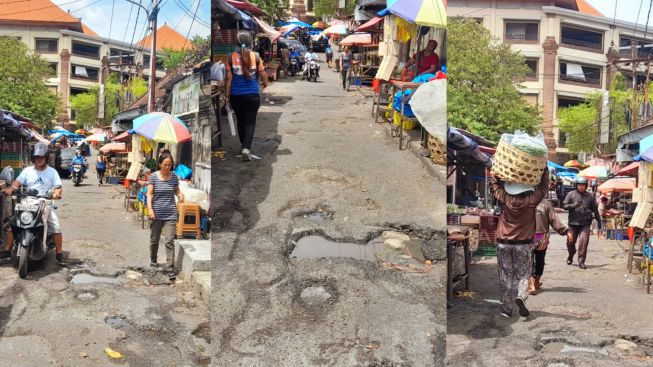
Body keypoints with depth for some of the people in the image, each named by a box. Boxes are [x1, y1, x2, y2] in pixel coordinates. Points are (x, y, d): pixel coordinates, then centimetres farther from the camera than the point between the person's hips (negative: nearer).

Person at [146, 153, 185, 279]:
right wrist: (150, 208, -17)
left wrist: (180, 194, -9)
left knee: (169, 242, -7)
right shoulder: (153, 176, -3)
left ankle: (171, 269, -7)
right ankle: (153, 260, 41)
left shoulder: (174, 176, 2)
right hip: (156, 213, 0)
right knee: (154, 239, 15)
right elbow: (149, 193, -5)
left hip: (170, 214, 0)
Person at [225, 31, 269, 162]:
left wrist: (227, 94, 6)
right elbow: (263, 75, -1)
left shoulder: (232, 57, -3)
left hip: (236, 95, 2)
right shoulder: (255, 56, -6)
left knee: (240, 120, 19)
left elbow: (229, 77, -2)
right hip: (252, 95, -2)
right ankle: (246, 148, -17)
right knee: (250, 122, 2)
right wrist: (265, 83, 21)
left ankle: (244, 145, 34)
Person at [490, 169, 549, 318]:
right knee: (523, 274, 11)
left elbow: (495, 183, 7)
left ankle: (507, 308, 9)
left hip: (504, 243, 1)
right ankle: (521, 297, -15)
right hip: (523, 244, -1)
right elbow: (543, 185, 4)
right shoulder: (531, 200, -11)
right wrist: (544, 168, 12)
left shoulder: (504, 199, -9)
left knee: (506, 277, 8)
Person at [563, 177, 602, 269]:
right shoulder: (571, 194, 4)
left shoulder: (590, 196, 10)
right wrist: (573, 205, -16)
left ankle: (581, 261, -5)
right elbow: (564, 205, 1)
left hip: (585, 223, 0)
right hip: (573, 222, 0)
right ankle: (570, 256, 35)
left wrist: (599, 221, 17)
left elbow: (595, 209, 16)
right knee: (570, 241, 6)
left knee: (584, 241, -11)